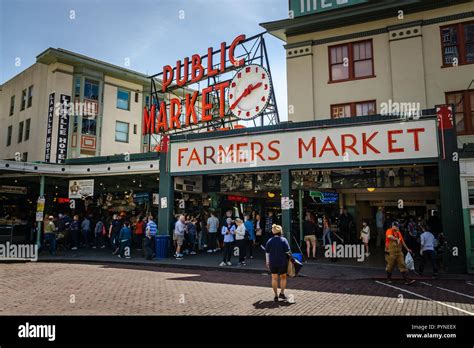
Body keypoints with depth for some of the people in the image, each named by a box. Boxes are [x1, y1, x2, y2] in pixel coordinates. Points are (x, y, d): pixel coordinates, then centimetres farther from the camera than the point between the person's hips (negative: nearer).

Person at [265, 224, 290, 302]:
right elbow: (287, 252, -8)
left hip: (272, 263, 2)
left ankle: (276, 296, 13)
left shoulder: (269, 241, 2)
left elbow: (267, 253, 5)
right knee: (283, 277, 17)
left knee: (274, 278, 11)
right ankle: (282, 293, 14)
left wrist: (267, 262, 14)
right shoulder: (283, 240, -8)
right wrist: (288, 259, 9)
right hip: (282, 262, -2)